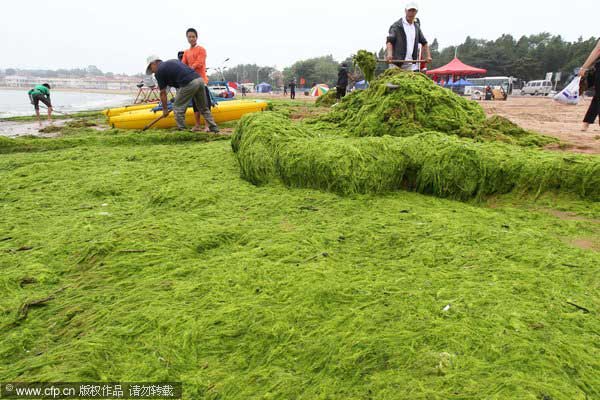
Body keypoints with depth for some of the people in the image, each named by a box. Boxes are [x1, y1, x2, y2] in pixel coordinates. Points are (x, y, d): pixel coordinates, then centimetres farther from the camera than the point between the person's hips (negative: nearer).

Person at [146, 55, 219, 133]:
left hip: (188, 84, -7)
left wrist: (165, 109, 23)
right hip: (199, 79, 7)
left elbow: (163, 93, 12)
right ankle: (214, 129, 21)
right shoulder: (173, 61, 30)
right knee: (204, 108, 19)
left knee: (178, 108, 8)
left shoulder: (159, 72, 9)